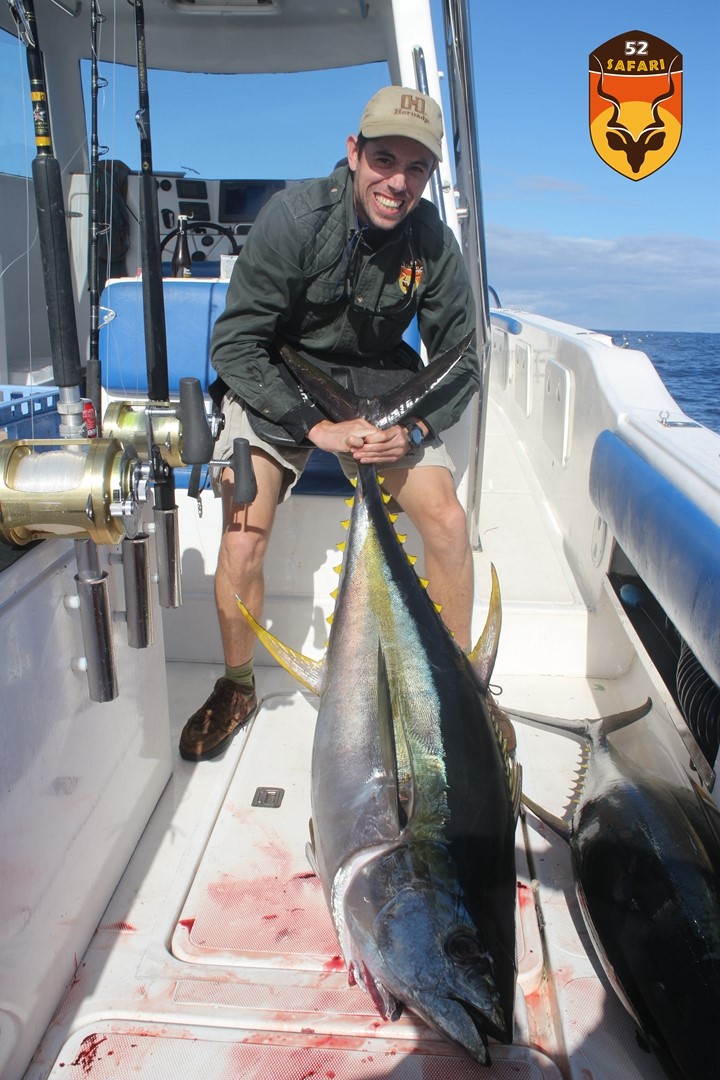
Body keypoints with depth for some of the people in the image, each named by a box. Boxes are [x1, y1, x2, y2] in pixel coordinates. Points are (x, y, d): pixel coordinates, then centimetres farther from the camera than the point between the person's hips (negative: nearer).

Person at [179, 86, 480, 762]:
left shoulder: (432, 240, -11)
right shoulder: (295, 217, -20)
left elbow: (461, 359, -2)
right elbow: (233, 345, -19)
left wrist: (415, 428, -21)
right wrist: (317, 427, -27)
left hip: (379, 387, 3)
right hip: (278, 387, -2)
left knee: (447, 521, -15)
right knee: (241, 541, -17)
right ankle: (236, 689, 11)